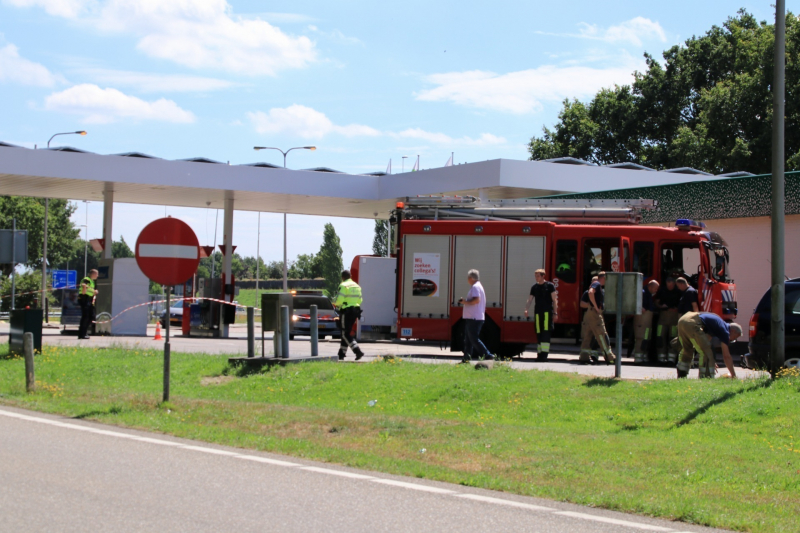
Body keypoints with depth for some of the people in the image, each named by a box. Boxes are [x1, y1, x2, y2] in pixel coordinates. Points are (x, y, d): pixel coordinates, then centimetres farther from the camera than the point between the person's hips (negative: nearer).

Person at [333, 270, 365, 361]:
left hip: (346, 312, -8)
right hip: (355, 311, 8)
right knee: (346, 333, 16)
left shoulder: (343, 286, -11)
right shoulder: (356, 286, 14)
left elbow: (339, 299, -17)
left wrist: (335, 304, 4)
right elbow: (360, 300, 14)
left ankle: (358, 352, -20)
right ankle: (342, 353, 20)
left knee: (346, 334, -6)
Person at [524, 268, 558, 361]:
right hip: (538, 312, 4)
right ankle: (540, 353, 9)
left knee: (546, 332, -12)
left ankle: (545, 353, -16)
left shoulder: (550, 286, 2)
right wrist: (526, 309, -10)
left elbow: (554, 300, 1)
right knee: (539, 333, 4)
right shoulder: (534, 287, 13)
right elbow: (529, 300, 8)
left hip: (547, 312, -4)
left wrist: (555, 313, -5)